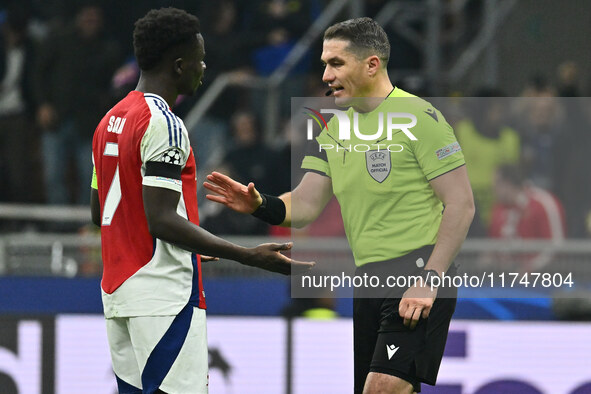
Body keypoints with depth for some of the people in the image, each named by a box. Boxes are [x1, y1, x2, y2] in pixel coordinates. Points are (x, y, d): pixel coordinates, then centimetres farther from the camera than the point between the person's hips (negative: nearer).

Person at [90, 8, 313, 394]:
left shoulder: (111, 120, 15)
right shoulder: (163, 123, -14)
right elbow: (162, 219, -21)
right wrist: (249, 257, -23)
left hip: (118, 290, 9)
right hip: (164, 295, -9)